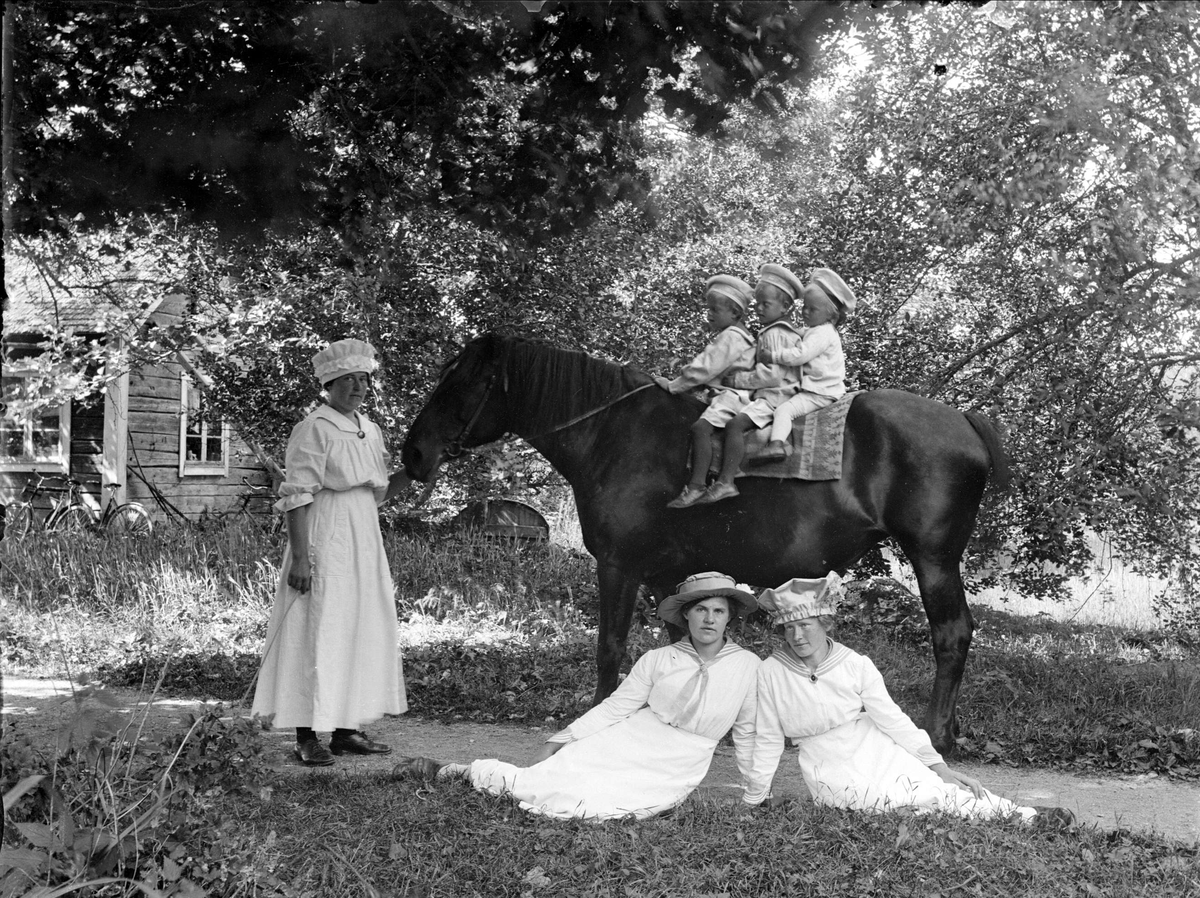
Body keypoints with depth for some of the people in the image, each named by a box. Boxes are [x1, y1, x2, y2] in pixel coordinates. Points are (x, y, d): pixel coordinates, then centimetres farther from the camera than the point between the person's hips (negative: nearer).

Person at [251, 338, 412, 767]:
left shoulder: (369, 431, 13)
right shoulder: (313, 430, -11)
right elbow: (297, 497, -15)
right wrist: (300, 556, -21)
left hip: (364, 541, 9)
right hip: (324, 539, -9)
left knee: (363, 632, 11)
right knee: (317, 632, -6)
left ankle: (346, 730, 20)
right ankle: (306, 735, 0)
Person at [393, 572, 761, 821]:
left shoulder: (748, 667, -2)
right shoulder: (656, 660, 0)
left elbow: (747, 732, 9)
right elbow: (613, 708, 3)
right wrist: (560, 740, -5)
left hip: (671, 777, -1)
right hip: (624, 748, 1)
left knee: (582, 804, -25)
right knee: (543, 781, -17)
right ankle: (455, 771, 7)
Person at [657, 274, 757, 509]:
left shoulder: (730, 337, -13)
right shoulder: (726, 337, 23)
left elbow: (705, 369, -18)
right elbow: (705, 367, 28)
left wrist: (673, 385, -13)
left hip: (732, 395, -12)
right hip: (721, 393, 12)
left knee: (701, 426, -30)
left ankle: (696, 486, -39)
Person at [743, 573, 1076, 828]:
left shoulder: (856, 665, -7)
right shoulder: (771, 673, -9)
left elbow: (892, 719, -5)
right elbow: (768, 740, 0)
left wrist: (938, 766, -9)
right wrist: (752, 801, 5)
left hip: (880, 757, 2)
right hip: (831, 775, -2)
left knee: (954, 795, -18)